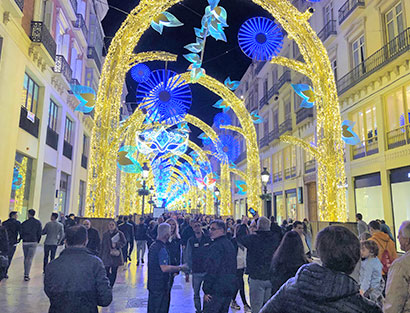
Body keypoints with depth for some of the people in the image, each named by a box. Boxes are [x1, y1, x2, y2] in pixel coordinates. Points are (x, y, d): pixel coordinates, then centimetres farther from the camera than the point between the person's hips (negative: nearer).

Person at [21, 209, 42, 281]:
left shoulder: (24, 223, -1)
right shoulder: (38, 223, -1)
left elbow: (21, 233, 0)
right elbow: (39, 233, -2)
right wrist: (37, 241, 10)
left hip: (25, 242, 1)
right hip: (33, 242, -1)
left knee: (26, 258, 15)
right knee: (30, 259, 0)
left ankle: (26, 273, 23)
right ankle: (27, 275, -7)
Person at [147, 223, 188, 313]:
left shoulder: (153, 246, 9)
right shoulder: (162, 249, -22)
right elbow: (164, 268, -29)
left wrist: (174, 270, 21)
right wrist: (180, 268, -18)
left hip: (152, 284, 9)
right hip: (161, 286, -9)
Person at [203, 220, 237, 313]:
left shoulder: (216, 246, -15)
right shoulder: (230, 244, 14)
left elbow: (211, 270, -19)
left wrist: (206, 291, -15)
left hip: (217, 289, -9)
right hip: (230, 288, 9)